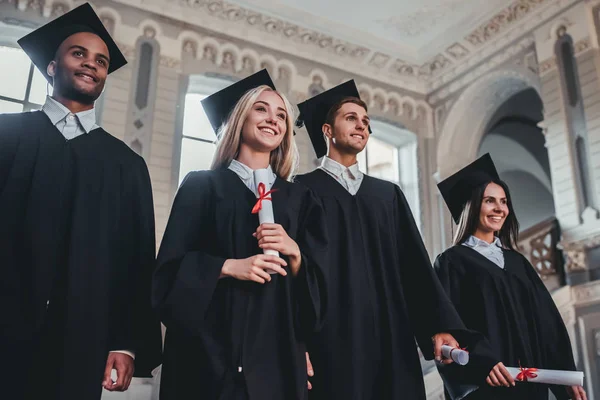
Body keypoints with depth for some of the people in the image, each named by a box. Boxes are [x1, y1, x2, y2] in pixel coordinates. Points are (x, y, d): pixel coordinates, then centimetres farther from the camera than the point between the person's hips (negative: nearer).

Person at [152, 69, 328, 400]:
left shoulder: (299, 198, 12)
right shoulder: (202, 185, 3)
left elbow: (316, 282, 8)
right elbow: (172, 266, -3)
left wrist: (294, 251, -10)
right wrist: (229, 266, -17)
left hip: (277, 348, 3)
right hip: (210, 345, -2)